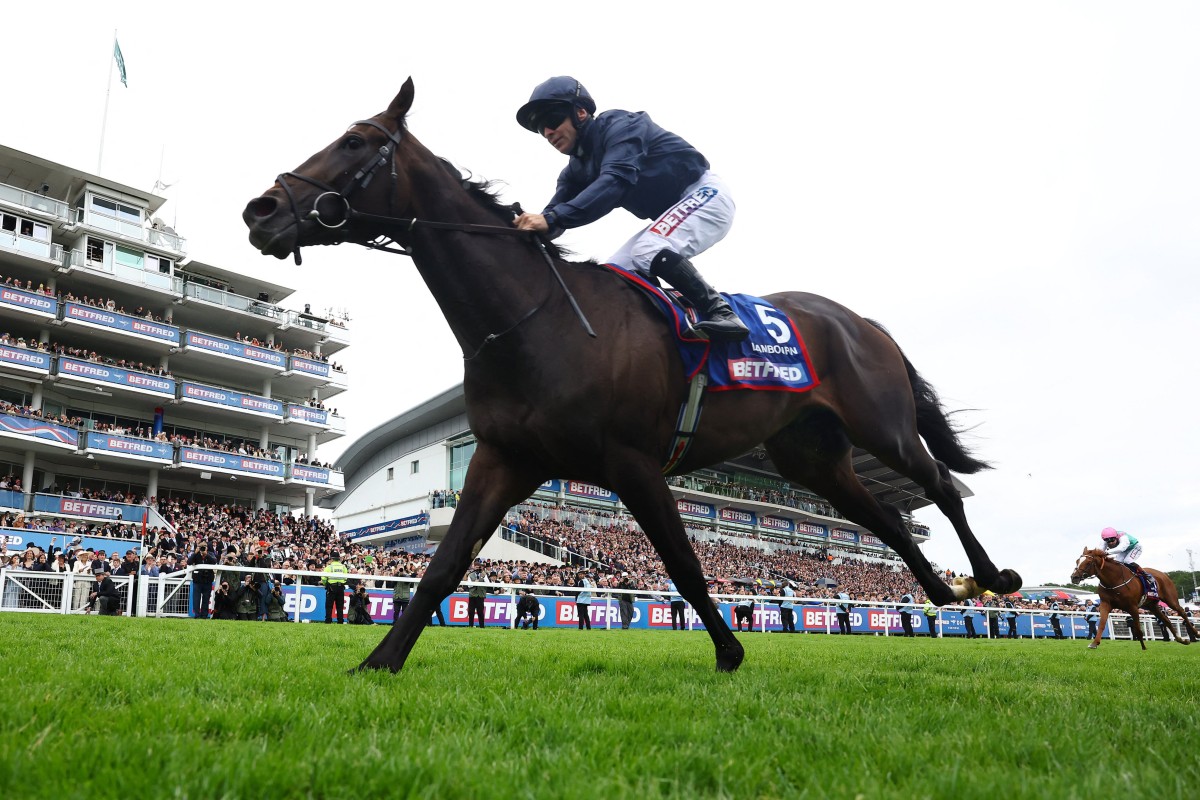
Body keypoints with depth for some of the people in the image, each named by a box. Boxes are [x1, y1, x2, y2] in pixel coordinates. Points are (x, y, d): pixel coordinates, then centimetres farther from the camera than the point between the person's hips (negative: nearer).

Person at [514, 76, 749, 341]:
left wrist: (551, 219, -47)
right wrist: (523, 228, -27)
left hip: (705, 194, -9)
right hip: (672, 217, 9)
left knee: (649, 252, -32)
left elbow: (615, 181, -37)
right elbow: (558, 208, -4)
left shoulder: (618, 125, -19)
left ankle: (719, 312, -26)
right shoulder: (577, 169, 7)